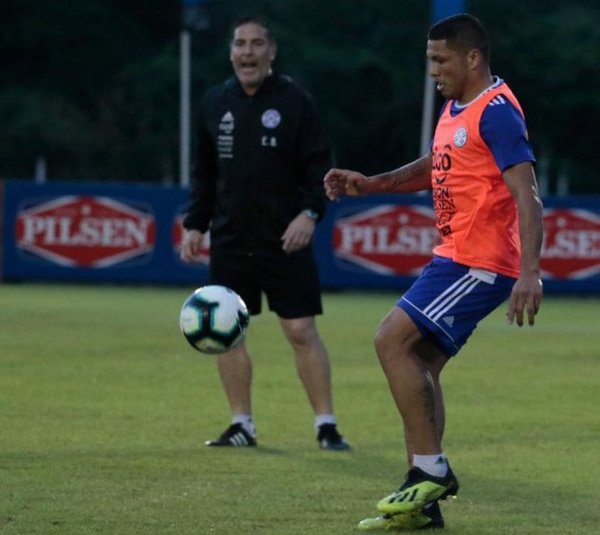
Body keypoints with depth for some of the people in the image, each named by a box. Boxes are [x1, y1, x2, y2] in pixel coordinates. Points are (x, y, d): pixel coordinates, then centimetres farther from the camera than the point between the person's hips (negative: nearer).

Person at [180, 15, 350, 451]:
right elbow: (205, 173, 16)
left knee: (302, 331, -6)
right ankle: (242, 424, 13)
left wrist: (309, 212, -20)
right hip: (230, 241, 4)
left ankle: (327, 425, 2)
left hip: (286, 240, -4)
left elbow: (319, 165, -6)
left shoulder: (295, 101, -4)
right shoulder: (215, 103, 9)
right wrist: (195, 224, 9)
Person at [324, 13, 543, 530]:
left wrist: (530, 272, -31)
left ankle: (431, 471, -10)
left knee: (393, 341, -16)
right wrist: (369, 184, 20)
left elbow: (527, 196, -22)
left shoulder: (496, 112, -15)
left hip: (479, 264, -10)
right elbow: (433, 168, 32)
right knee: (419, 365, 8)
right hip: (455, 256, 10)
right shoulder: (455, 110, 15)